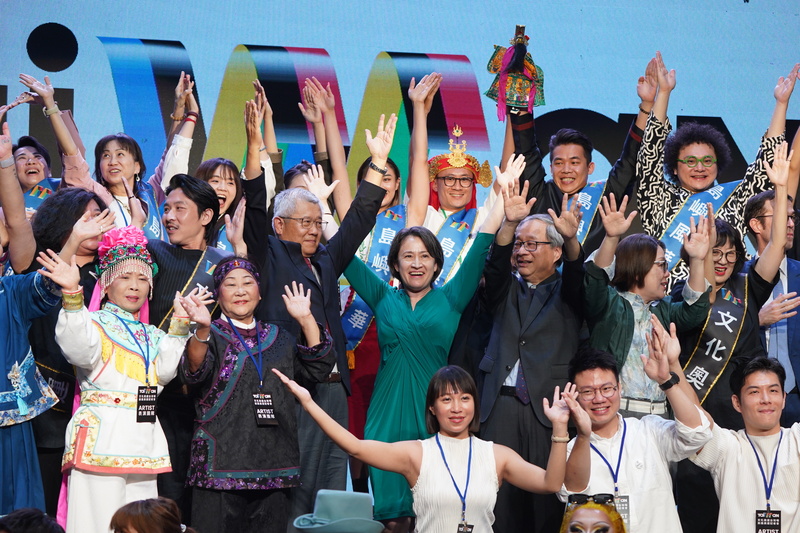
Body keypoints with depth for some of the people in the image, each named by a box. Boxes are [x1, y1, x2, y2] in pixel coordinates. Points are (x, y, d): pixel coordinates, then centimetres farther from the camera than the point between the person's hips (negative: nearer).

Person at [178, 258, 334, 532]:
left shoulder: (278, 337, 18)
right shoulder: (211, 335, 4)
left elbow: (318, 368, 8)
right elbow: (194, 373, -16)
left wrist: (306, 319, 0)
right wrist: (202, 329, -34)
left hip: (274, 467, 4)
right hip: (222, 465, -4)